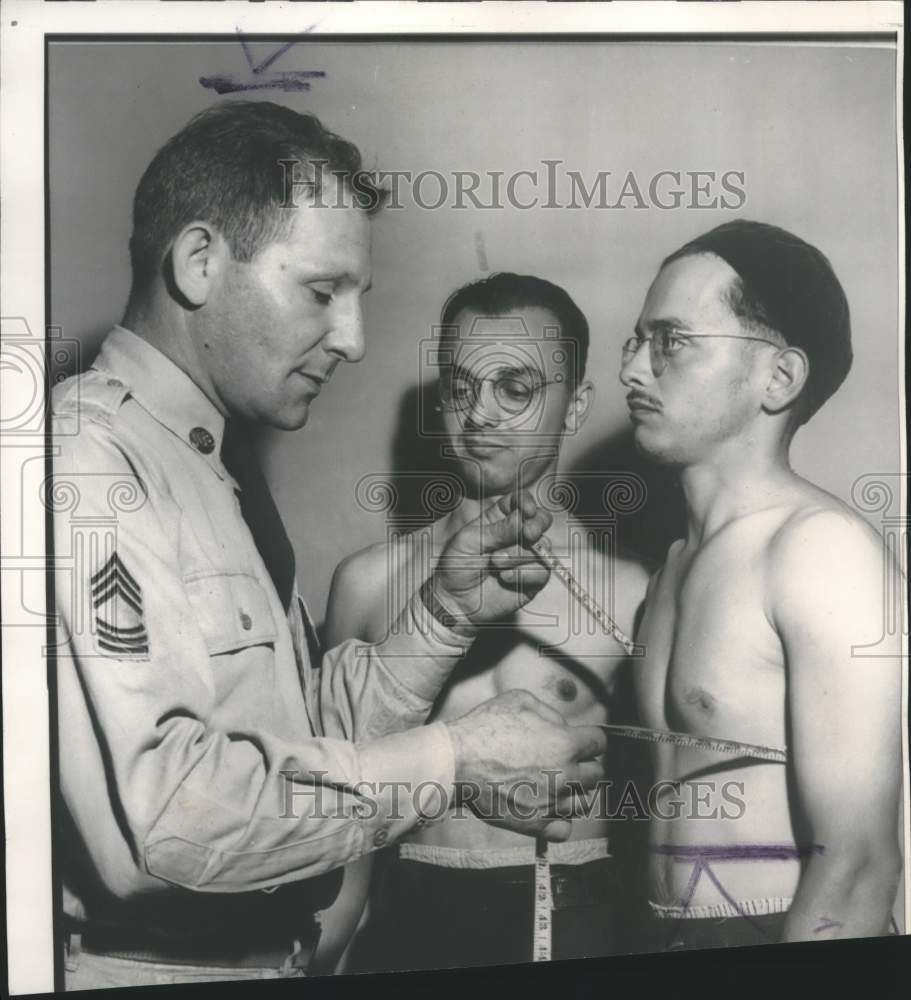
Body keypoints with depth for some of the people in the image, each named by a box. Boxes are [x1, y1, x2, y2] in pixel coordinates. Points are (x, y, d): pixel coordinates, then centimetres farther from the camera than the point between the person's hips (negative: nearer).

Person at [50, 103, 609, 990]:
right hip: (139, 965, -8)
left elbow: (306, 742, 6)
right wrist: (450, 759, -21)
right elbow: (154, 814, -28)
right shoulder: (85, 461, -20)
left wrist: (445, 613, -7)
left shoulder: (223, 470, 9)